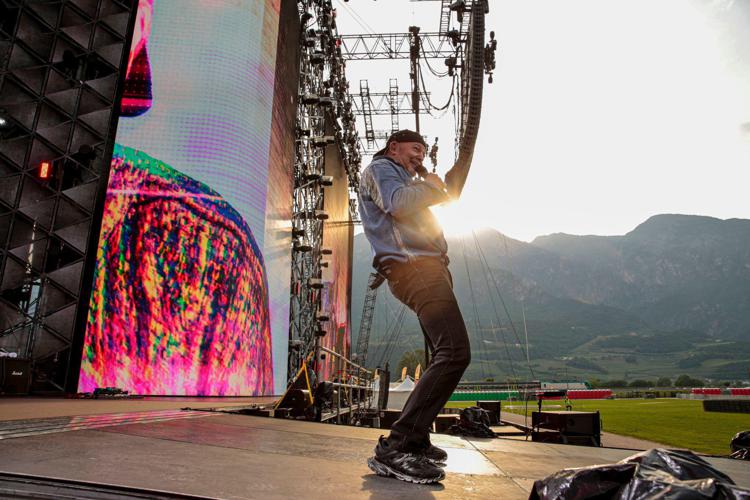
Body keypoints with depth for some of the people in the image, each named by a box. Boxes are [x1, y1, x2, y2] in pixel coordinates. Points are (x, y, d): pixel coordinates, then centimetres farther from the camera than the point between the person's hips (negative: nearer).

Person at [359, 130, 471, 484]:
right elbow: (398, 203, -15)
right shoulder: (380, 168, 5)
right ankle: (396, 448, -25)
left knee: (445, 356, 10)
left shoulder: (403, 179, 35)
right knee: (455, 352, -23)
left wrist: (432, 188, 19)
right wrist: (431, 188, 1)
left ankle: (416, 440, 13)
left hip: (427, 268, 11)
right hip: (415, 267, -11)